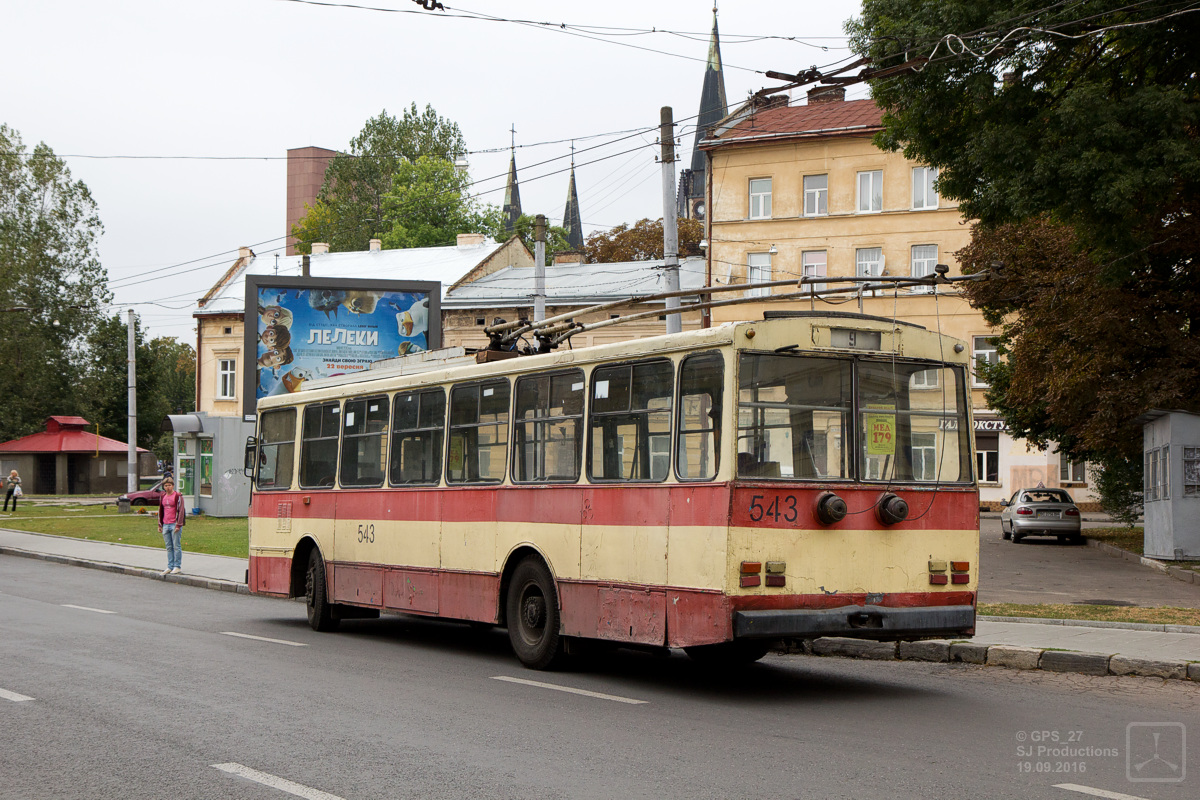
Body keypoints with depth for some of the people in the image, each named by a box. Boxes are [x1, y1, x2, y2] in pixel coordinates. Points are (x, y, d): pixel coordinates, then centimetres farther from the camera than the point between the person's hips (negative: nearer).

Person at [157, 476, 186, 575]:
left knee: (176, 546, -4)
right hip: (166, 525, 6)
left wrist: (178, 525, -14)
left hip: (175, 525, -6)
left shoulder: (178, 496, -5)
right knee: (169, 547, 7)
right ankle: (170, 566, 11)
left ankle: (177, 567, -1)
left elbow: (180, 511, -8)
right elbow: (161, 511, 22)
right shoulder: (162, 497, 15)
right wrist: (160, 525, 17)